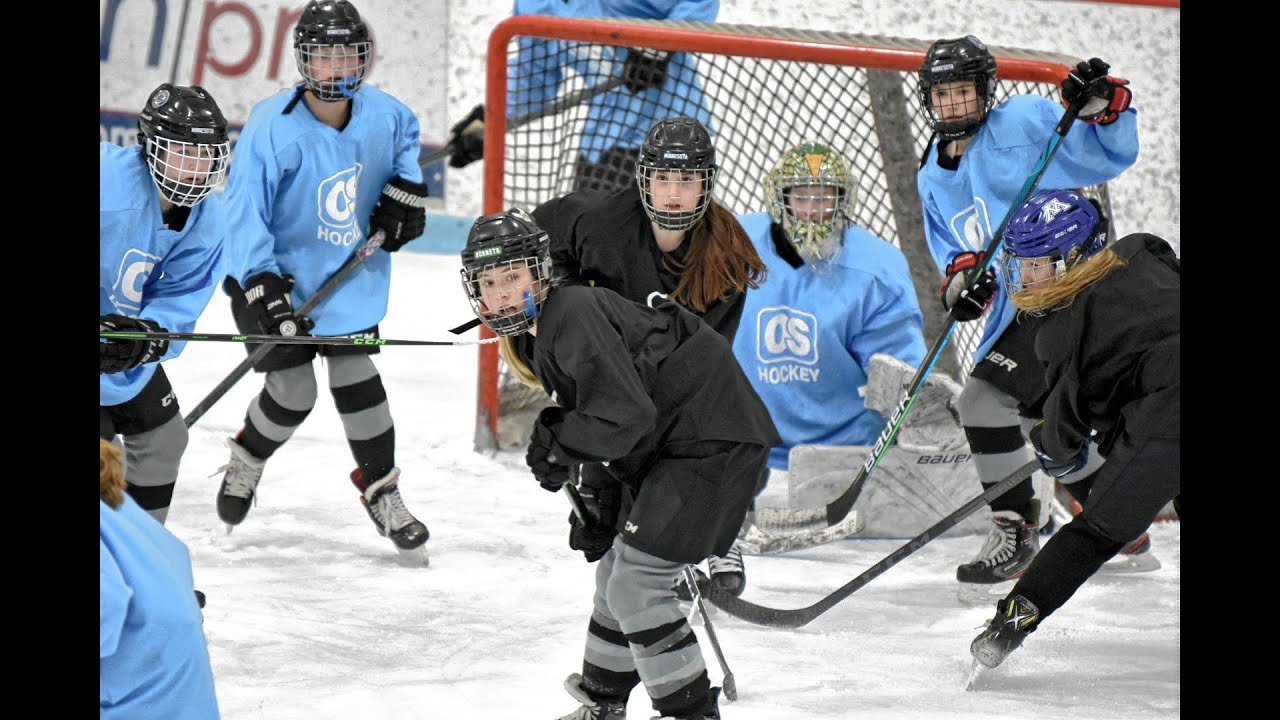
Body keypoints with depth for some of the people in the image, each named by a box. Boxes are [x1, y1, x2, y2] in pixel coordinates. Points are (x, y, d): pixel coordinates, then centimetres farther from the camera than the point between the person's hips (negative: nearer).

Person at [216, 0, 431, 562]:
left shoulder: (381, 114, -8)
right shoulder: (273, 126, -26)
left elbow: (406, 135, 19)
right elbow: (244, 209, -25)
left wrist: (406, 187, 6)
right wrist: (260, 283, -32)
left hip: (350, 275, 4)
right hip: (278, 276, -4)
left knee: (357, 380, 2)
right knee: (294, 393, -3)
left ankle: (382, 493, 15)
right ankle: (246, 462, 28)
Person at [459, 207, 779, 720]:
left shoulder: (574, 315, -21)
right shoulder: (540, 333, 12)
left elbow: (625, 414, -26)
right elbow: (600, 413, 19)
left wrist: (556, 446, -13)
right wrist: (599, 501, 12)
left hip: (714, 439, -11)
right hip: (671, 442, 11)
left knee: (636, 586, -12)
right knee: (618, 572, 20)